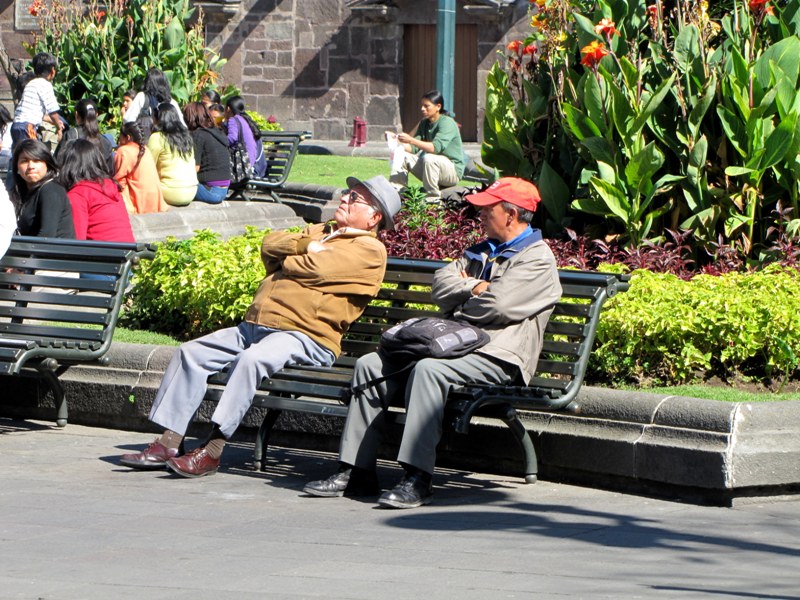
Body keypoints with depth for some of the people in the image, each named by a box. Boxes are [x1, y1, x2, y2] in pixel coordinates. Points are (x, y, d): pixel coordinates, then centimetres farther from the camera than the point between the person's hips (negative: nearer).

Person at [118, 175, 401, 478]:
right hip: (254, 326, 9)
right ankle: (168, 444, -7)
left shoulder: (369, 249, 0)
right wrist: (307, 245, -1)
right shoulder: (319, 232, 28)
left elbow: (315, 268, -12)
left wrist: (286, 259, 7)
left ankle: (212, 451, -34)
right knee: (190, 353, -4)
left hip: (304, 337, -9)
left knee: (251, 359, -35)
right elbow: (270, 245, 13)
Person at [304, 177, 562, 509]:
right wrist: (475, 288, -5)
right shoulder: (482, 251, 27)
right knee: (370, 365, -6)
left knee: (429, 369, -36)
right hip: (457, 345, 9)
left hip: (495, 357, -9)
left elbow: (497, 305, -15)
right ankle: (356, 471, -12)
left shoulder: (538, 259, -2)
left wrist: (458, 309, 2)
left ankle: (417, 480, -40)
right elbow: (441, 284, 12)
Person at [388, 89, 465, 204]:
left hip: (453, 170, -8)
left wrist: (411, 140, -39)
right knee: (402, 156, -4)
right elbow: (413, 149, 1)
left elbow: (435, 147, -32)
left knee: (429, 158, -37)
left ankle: (433, 199, -25)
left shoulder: (447, 123, -17)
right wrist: (397, 140, -15)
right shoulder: (424, 123, 8)